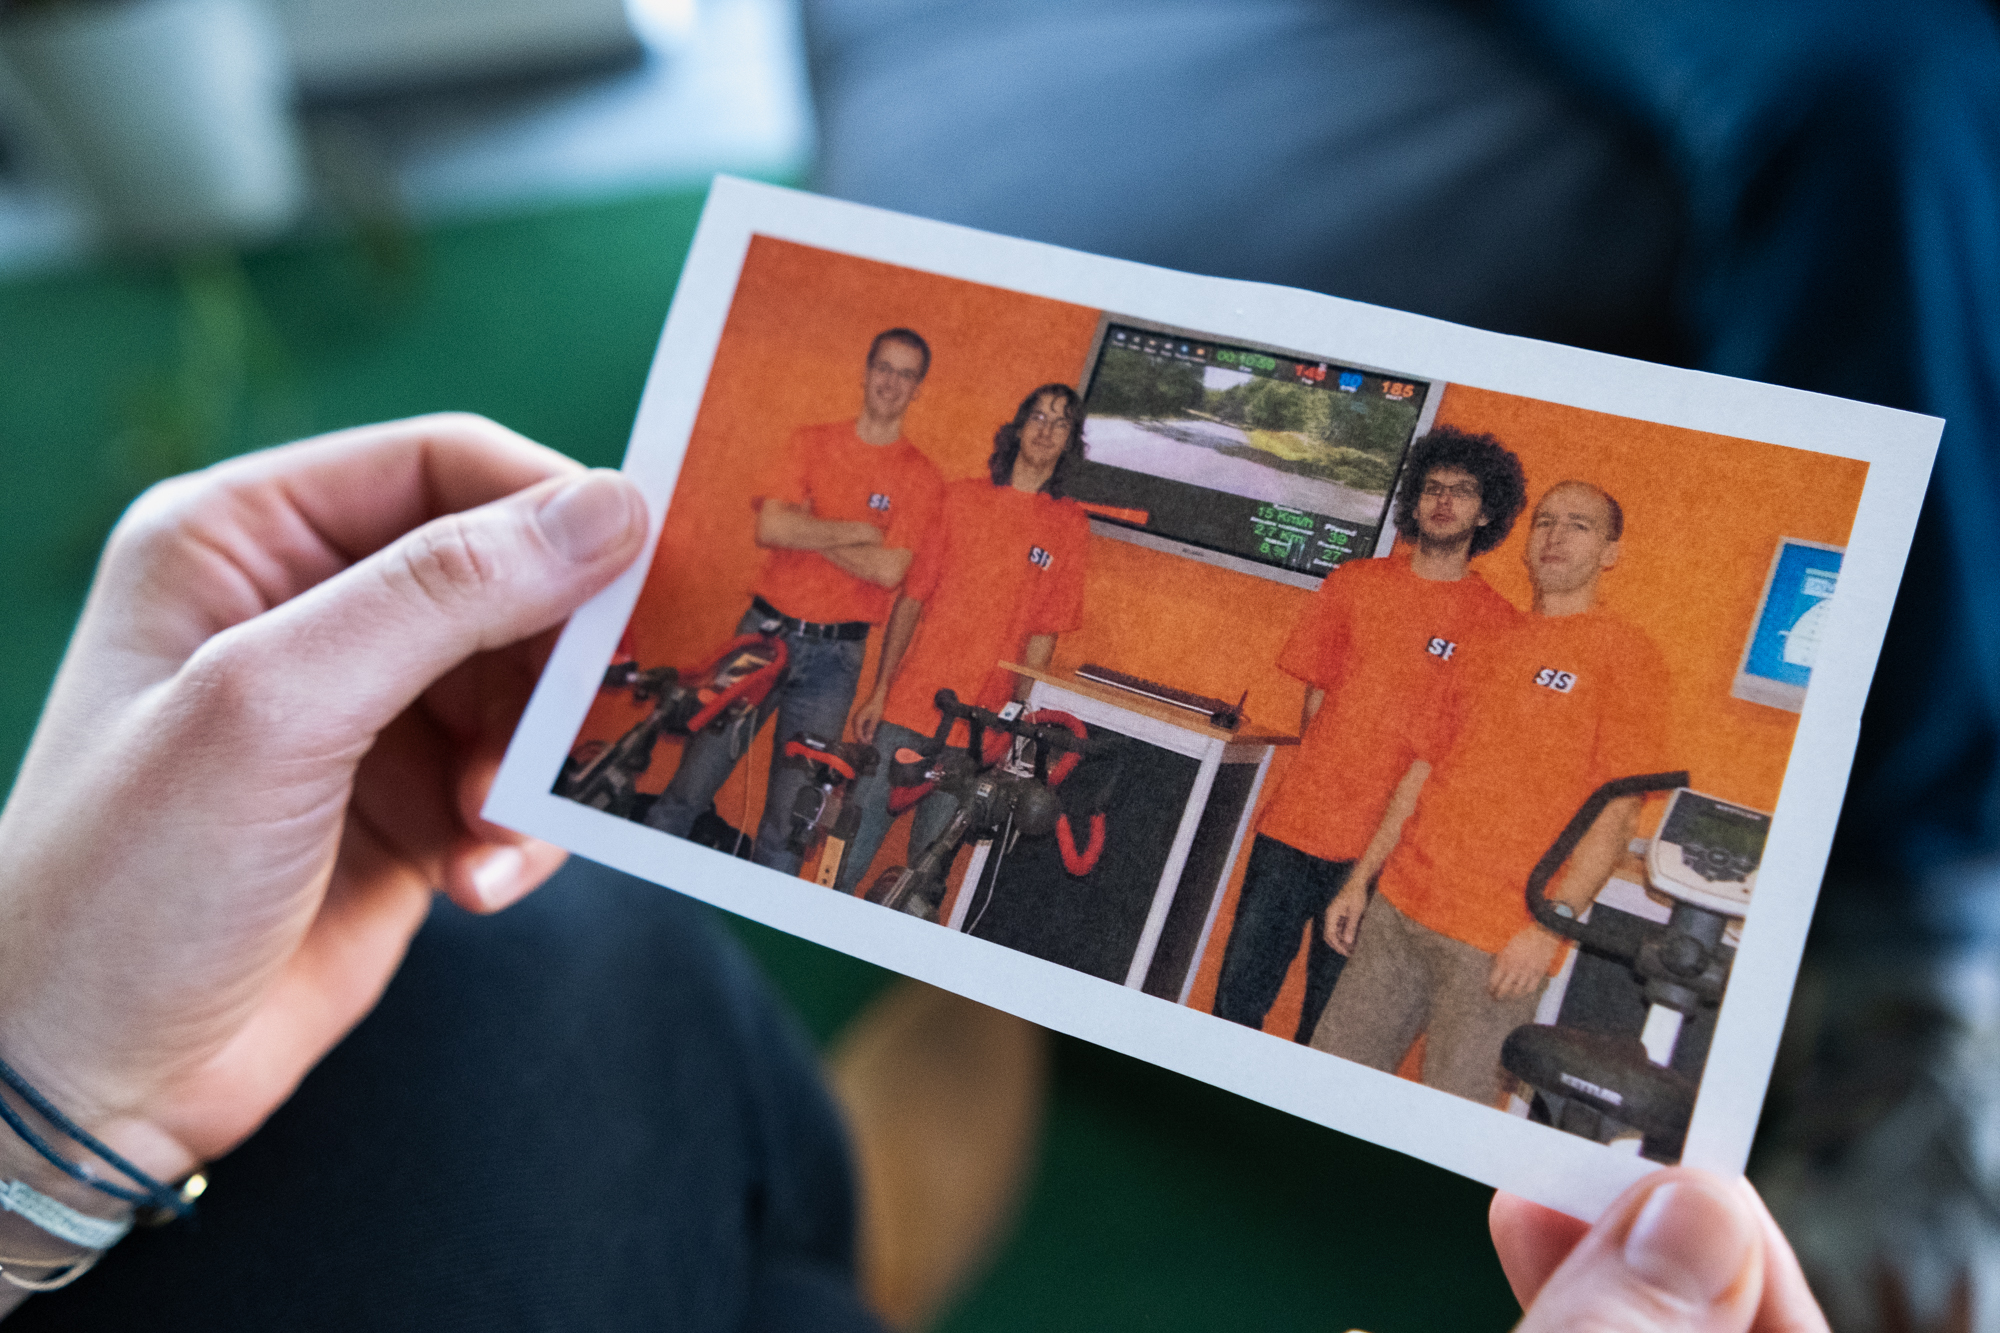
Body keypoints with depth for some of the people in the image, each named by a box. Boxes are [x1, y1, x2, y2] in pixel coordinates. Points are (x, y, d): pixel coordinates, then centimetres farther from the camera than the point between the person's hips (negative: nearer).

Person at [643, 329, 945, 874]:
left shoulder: (921, 476, 1)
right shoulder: (812, 442, 7)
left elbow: (889, 570, -13)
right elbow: (769, 528, -7)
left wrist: (808, 532, -8)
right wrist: (858, 530, -8)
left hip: (834, 652, -1)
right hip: (765, 629, 1)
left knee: (790, 812, 0)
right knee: (692, 782, 1)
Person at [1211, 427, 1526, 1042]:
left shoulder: (1498, 623, 1)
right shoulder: (1354, 582, 8)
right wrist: (1320, 778, 4)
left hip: (1384, 851, -2)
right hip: (1297, 825, 2)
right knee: (1239, 994, 5)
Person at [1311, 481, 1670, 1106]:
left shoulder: (1623, 651, -3)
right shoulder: (1492, 648, 17)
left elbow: (1616, 812, -9)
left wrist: (1551, 926, -16)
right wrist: (1359, 881, 15)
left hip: (1501, 942, -6)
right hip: (1398, 910, 6)